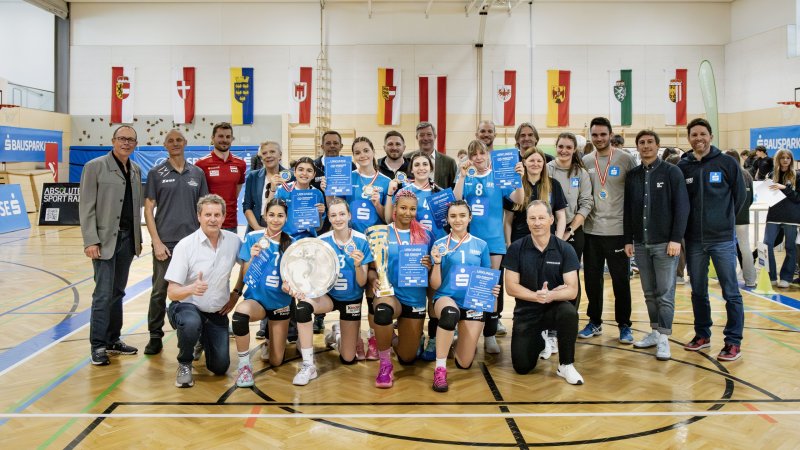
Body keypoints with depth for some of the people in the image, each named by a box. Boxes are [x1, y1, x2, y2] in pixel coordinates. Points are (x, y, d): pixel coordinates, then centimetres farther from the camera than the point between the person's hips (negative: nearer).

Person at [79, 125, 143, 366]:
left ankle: (113, 340, 21)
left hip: (127, 238, 6)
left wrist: (138, 238, 12)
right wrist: (91, 241, -15)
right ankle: (98, 346, 4)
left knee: (118, 292, 12)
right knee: (103, 294, -5)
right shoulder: (95, 166, -5)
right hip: (106, 239, -6)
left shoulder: (136, 170, 12)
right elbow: (86, 207, -9)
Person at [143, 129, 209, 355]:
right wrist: (156, 241, -8)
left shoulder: (197, 173, 9)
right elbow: (148, 209, 0)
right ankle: (155, 337, 16)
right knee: (160, 291, 2)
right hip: (165, 243, -2)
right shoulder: (156, 173, 2)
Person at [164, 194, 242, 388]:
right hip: (187, 306, -3)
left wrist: (235, 295, 3)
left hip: (217, 313, 4)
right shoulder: (185, 245, -16)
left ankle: (203, 339, 35)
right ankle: (184, 364, -7)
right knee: (191, 323, -39)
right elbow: (172, 292, -18)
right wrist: (192, 289, -39)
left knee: (220, 367, 0)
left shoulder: (233, 241, -6)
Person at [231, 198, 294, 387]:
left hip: (280, 302, 2)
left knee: (276, 362, 5)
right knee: (240, 313, -40)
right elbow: (244, 274, -8)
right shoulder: (253, 237, -9)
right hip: (256, 298, -2)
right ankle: (244, 366, -20)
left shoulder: (291, 243, -6)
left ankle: (270, 342, 43)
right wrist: (252, 257, -26)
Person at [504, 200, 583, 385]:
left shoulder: (565, 249, -8)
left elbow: (572, 290, -13)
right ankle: (538, 340, 29)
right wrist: (537, 296, -24)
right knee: (522, 367, -7)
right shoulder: (516, 248, -7)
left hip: (555, 307, 0)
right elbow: (511, 287, -9)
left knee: (569, 312, -36)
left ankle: (566, 365, -12)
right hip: (526, 311, 1)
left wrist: (550, 295, -33)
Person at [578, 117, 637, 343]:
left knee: (621, 280, 4)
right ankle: (594, 322, 24)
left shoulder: (625, 159, -2)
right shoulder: (585, 161, 7)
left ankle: (624, 325, 17)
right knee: (592, 279, 10)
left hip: (618, 230, -3)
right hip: (591, 230, 3)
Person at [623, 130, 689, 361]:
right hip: (640, 244, 4)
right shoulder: (632, 175, 9)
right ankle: (655, 331, 21)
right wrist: (628, 240, 7)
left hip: (665, 243, -4)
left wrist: (676, 239, -14)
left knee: (665, 293, -2)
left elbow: (682, 207, -8)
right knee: (649, 293, 10)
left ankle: (664, 338, 4)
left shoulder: (672, 172, -3)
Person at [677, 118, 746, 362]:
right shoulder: (682, 167, 3)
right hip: (693, 240, 3)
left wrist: (724, 219, 7)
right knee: (698, 291, 12)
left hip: (722, 238, -2)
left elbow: (740, 195, 5)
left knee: (731, 292, 1)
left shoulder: (727, 163, -2)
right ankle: (702, 335, 26)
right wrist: (689, 223, 5)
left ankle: (733, 341, 10)